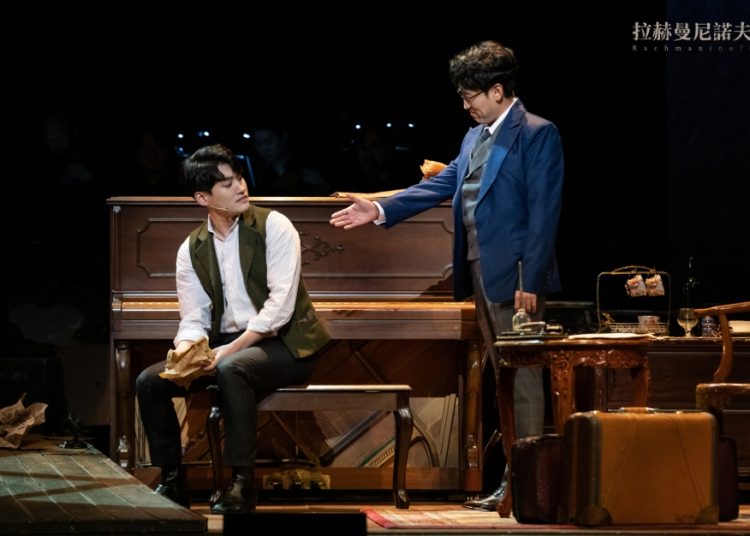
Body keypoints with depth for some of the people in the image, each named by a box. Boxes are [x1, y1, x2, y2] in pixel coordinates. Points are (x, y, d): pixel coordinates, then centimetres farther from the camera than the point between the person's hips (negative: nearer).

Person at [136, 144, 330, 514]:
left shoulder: (273, 227, -9)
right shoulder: (191, 250, 5)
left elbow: (280, 305, -18)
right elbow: (194, 319, 3)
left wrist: (229, 349, -25)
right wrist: (185, 352, -21)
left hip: (282, 345, -6)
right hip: (226, 348, 6)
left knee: (232, 370, -37)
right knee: (149, 382, -10)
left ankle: (242, 483, -30)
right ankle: (172, 480, 2)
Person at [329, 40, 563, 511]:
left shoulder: (537, 135, -9)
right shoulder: (476, 138, 17)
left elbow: (544, 212, -14)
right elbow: (441, 185, 17)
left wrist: (530, 281, -18)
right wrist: (381, 211, 8)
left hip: (515, 277, -9)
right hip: (482, 275, 9)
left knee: (523, 379, -6)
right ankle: (515, 479, 15)